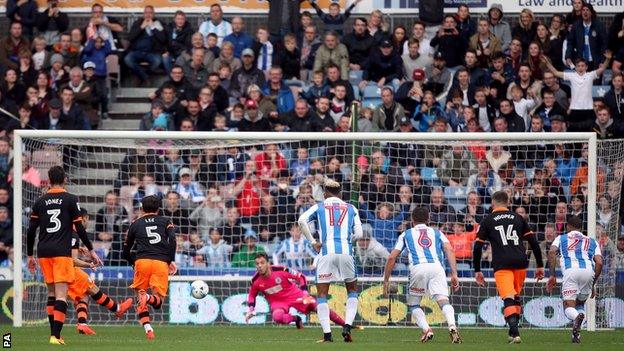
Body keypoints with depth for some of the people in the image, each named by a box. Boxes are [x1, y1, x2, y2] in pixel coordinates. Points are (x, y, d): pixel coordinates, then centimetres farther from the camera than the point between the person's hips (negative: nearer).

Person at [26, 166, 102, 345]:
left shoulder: (40, 202, 9)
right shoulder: (71, 200, -1)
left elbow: (31, 230, 8)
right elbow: (79, 228, -3)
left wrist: (30, 256, 17)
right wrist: (91, 250, 5)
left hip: (43, 252, 4)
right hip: (62, 251, -4)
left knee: (51, 292, 16)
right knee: (61, 294, -8)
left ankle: (54, 333, 15)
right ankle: (55, 335, -19)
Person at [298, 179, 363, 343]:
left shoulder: (319, 207, 13)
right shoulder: (351, 209, 17)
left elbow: (302, 220, -4)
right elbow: (358, 233, 8)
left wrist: (313, 242, 3)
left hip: (326, 252, -1)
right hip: (346, 252, 1)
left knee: (322, 295, 6)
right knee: (352, 291, 18)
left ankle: (327, 334, -5)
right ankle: (347, 326, 0)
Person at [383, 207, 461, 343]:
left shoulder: (406, 234, 26)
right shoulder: (437, 233, 27)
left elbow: (392, 257, 18)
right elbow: (449, 250, 10)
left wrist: (386, 280, 25)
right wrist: (454, 274, 3)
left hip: (418, 268, -1)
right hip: (437, 267, 1)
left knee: (413, 304, 16)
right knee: (443, 301, -11)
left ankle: (426, 329, -7)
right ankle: (452, 326, -39)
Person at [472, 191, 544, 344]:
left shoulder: (487, 221, 10)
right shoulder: (518, 218, 16)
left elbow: (477, 248, 6)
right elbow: (534, 242, 13)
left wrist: (477, 271, 14)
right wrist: (540, 266, 18)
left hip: (501, 264, -3)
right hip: (520, 262, 3)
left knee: (508, 299, -11)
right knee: (516, 297, 20)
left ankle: (515, 333, -27)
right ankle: (513, 331, 23)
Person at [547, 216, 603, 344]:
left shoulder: (561, 238, 25)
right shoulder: (592, 241, 30)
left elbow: (552, 252, 4)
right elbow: (599, 262, 15)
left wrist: (552, 275, 4)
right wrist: (593, 284, 22)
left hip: (571, 271, -2)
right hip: (588, 271, 2)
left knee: (569, 306, -1)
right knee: (580, 303, 22)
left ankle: (576, 317, -39)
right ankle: (576, 334, -2)